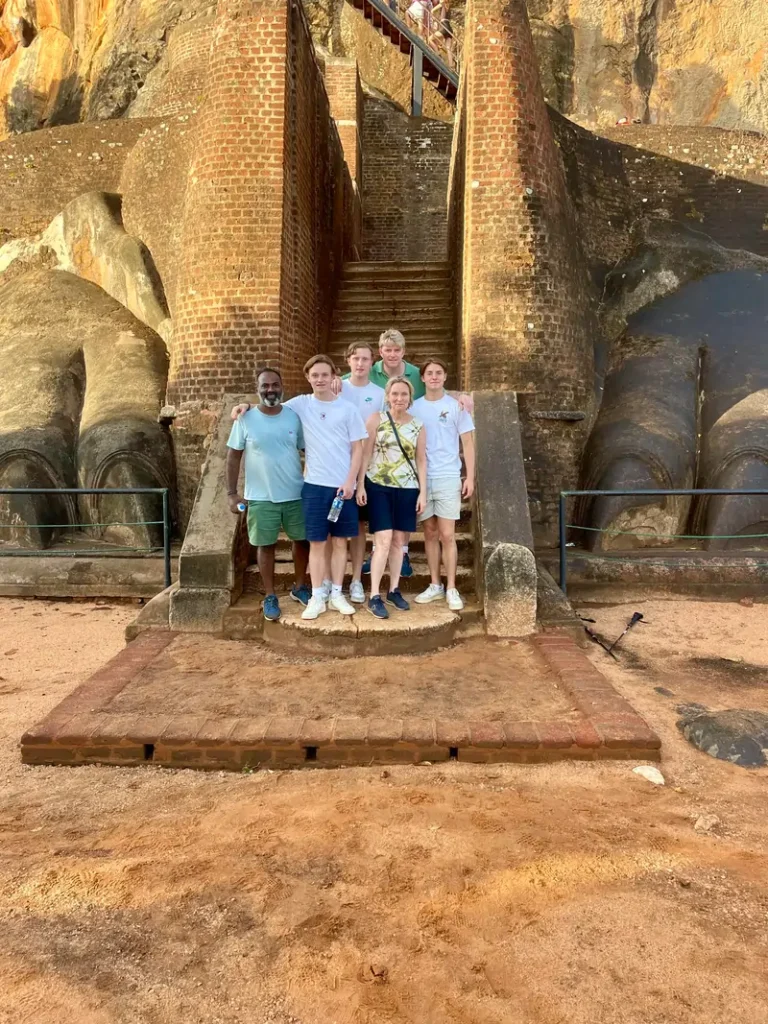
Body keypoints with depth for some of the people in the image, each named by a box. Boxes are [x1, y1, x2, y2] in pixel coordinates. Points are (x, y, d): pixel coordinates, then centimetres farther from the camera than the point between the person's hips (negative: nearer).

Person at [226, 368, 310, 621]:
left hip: (296, 494, 2)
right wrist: (232, 493, -5)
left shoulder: (294, 417, -1)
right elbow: (233, 457, 0)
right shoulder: (245, 420, -5)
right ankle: (270, 596, 21)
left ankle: (300, 587, 33)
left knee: (302, 539, 13)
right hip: (261, 497, -2)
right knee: (266, 545, 7)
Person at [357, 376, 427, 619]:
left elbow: (421, 460, 7)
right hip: (378, 486, -3)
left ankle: (394, 590, 21)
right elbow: (366, 454, -3)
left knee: (399, 540, 8)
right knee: (384, 540, -10)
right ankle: (374, 596, -4)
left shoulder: (418, 425, 6)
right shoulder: (376, 419, -2)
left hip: (407, 489, 3)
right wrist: (360, 485, -8)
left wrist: (423, 492, 2)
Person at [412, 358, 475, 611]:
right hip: (422, 478, 2)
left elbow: (467, 443, 2)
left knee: (447, 535, -4)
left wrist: (470, 477, -5)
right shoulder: (414, 407, 7)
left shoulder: (456, 406, 1)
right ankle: (435, 585, 18)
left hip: (448, 478, -2)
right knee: (430, 533, 9)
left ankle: (451, 589, 3)